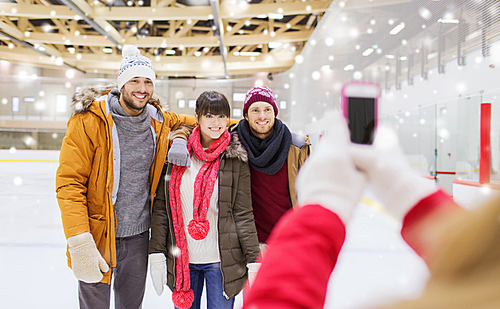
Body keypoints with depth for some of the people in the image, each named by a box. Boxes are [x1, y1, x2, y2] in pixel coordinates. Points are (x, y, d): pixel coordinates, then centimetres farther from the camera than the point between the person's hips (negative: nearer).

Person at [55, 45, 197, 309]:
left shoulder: (158, 121, 1)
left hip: (138, 235, 4)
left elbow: (189, 121, 23)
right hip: (97, 233, -4)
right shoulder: (89, 121, -14)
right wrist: (79, 242, -23)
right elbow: (69, 182, -16)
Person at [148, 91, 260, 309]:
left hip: (221, 261, -2)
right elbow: (161, 207, 4)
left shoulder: (236, 158, -2)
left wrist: (253, 259, -5)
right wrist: (156, 254, 0)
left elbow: (243, 213, -2)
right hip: (182, 259, 2)